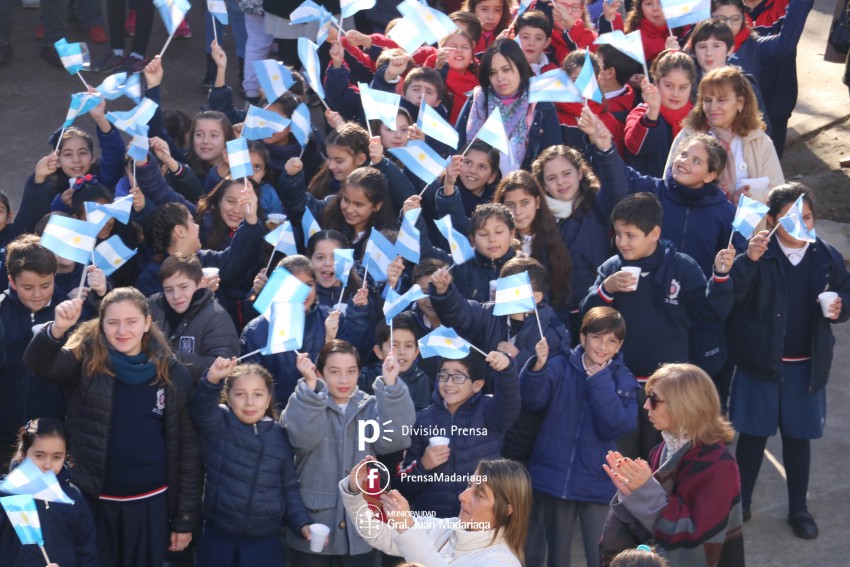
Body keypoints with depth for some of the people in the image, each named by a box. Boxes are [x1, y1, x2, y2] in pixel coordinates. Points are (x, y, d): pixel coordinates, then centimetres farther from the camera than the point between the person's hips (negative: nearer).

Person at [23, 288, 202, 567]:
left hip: (151, 504, 0)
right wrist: (58, 329, -45)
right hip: (94, 501, 0)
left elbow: (188, 448, 2)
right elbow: (38, 362, -24)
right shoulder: (86, 360, -3)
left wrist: (185, 519, 1)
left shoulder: (173, 374, -2)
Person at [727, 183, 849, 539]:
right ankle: (740, 501, 26)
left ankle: (798, 508, 27)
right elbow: (730, 295, -25)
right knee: (753, 433, 10)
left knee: (798, 436, 14)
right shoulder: (758, 253, -13)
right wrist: (749, 260, -40)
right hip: (759, 361, -2)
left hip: (806, 366, 3)